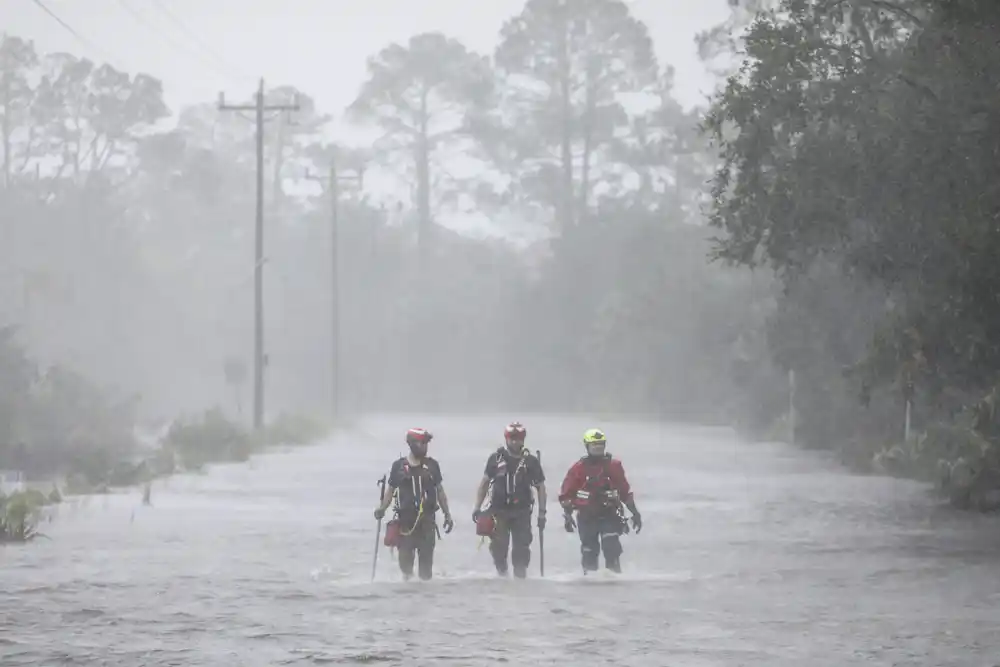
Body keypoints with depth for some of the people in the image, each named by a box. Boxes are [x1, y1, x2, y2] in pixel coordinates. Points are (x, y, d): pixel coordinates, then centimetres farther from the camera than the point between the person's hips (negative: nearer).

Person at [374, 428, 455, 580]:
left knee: (426, 555, -2)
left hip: (427, 518, 1)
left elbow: (439, 490, 13)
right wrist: (381, 508, -6)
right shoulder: (399, 466, 4)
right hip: (406, 519, -1)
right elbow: (390, 490, 9)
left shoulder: (432, 465, 8)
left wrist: (447, 514, 11)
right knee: (405, 554, -4)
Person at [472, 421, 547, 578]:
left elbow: (540, 487, 7)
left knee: (521, 547, -5)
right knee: (498, 546, -2)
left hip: (522, 512, 0)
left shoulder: (531, 461, 2)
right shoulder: (496, 458, 2)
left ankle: (520, 575, -1)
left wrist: (542, 512, 2)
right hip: (499, 511, 0)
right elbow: (485, 482, 9)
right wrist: (477, 507, 5)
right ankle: (501, 573, 16)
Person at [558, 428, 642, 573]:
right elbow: (566, 493, 3)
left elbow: (625, 491, 11)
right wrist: (567, 515, -6)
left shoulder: (613, 466, 4)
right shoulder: (578, 468, 0)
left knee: (612, 547, -16)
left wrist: (634, 512, 10)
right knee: (589, 551, 3)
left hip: (609, 514, 0)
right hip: (586, 516, 0)